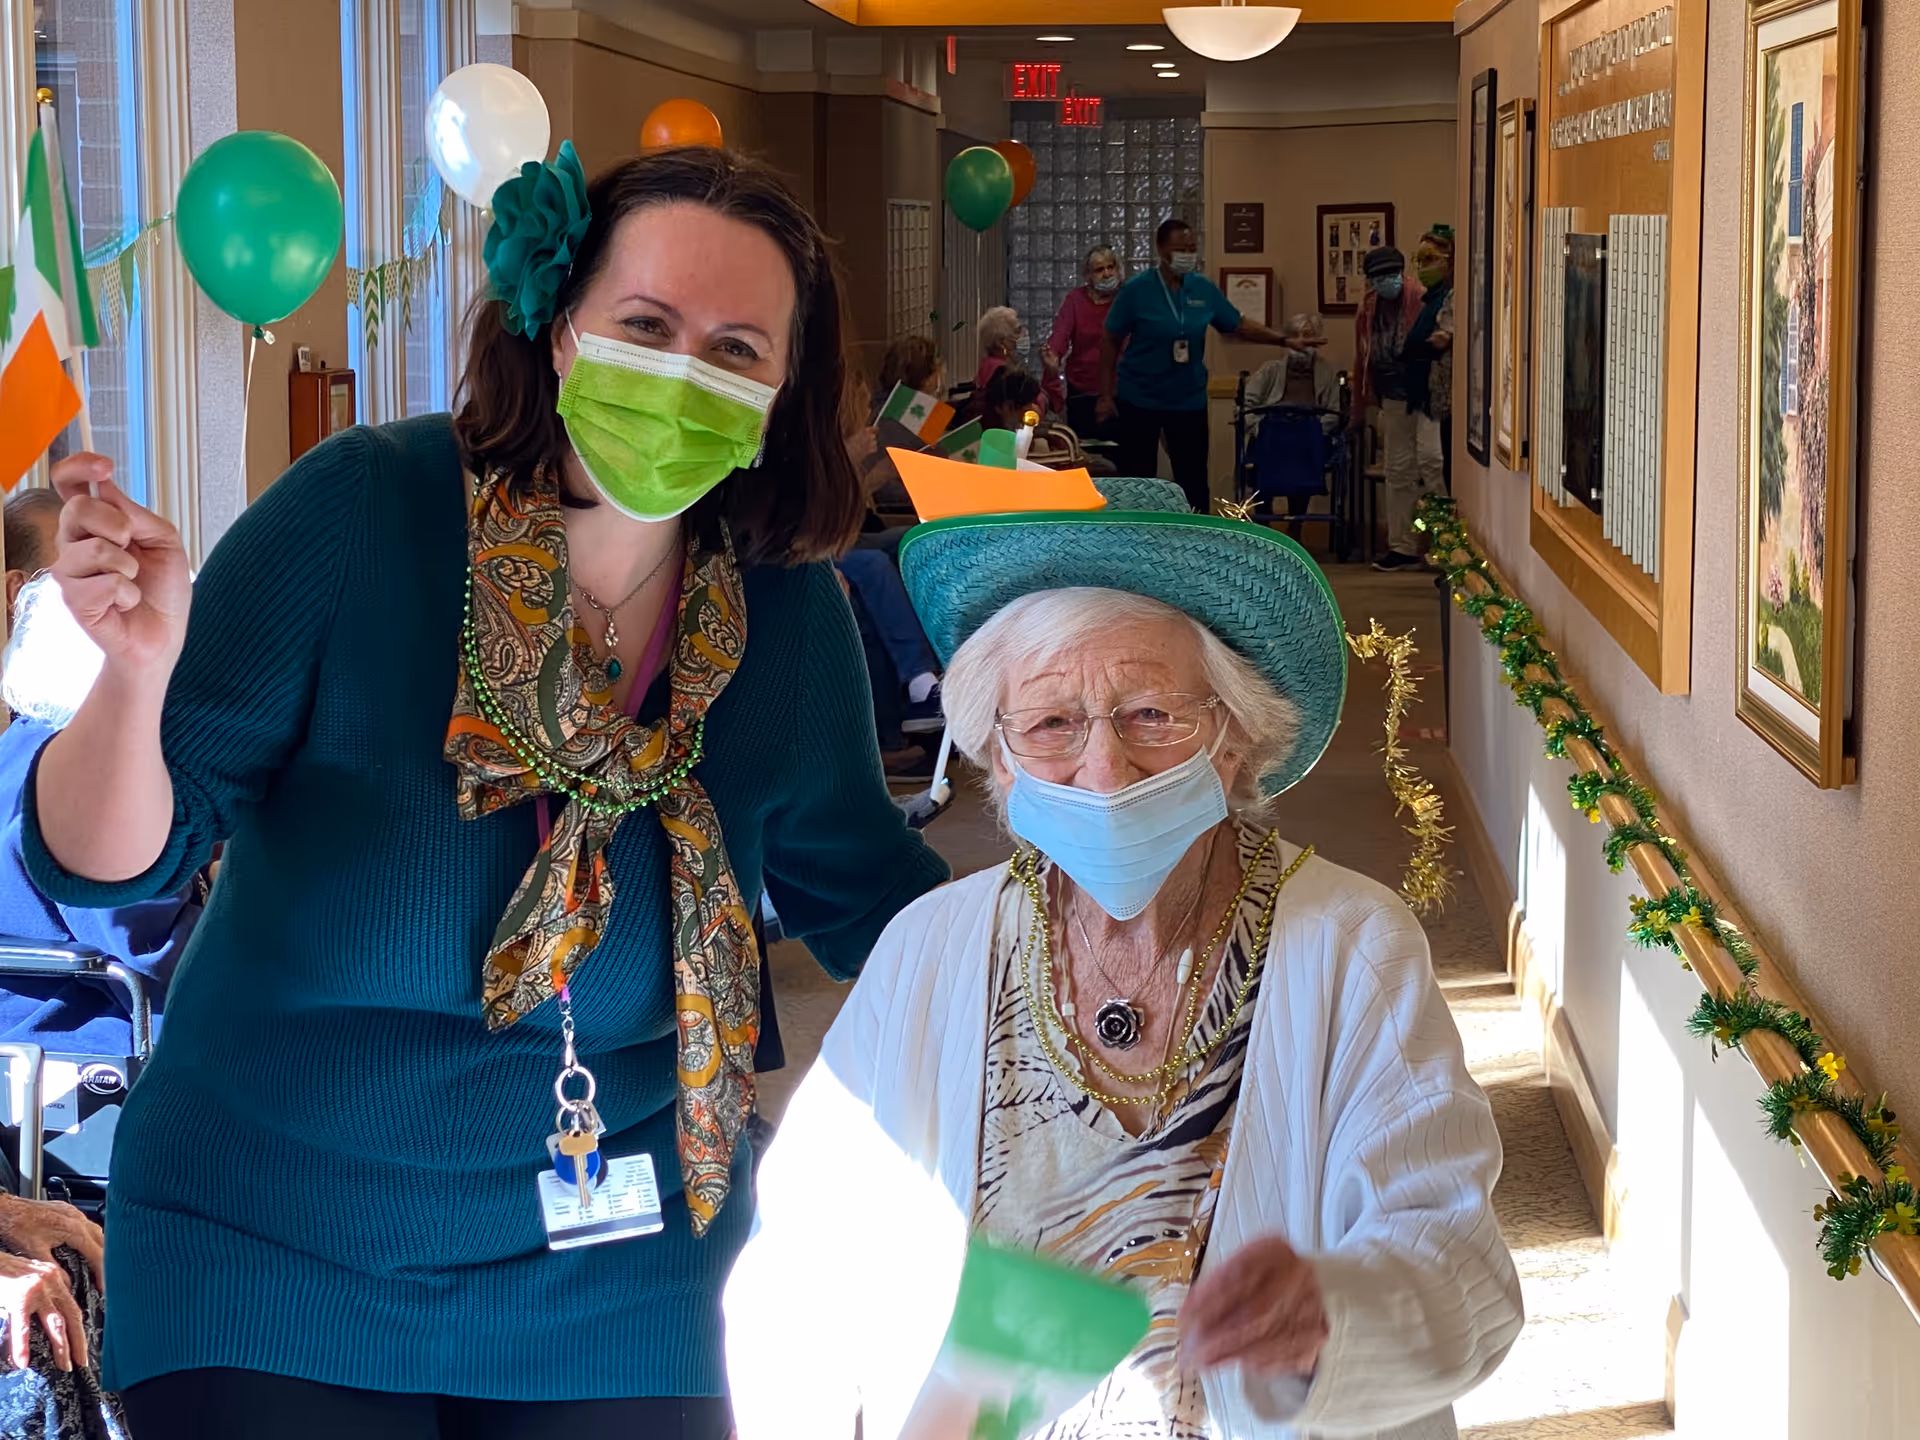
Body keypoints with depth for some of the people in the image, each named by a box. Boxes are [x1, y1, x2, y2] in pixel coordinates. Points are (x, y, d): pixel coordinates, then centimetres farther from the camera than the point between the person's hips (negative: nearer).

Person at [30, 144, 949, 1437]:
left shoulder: (788, 610, -6)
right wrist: (136, 674, -35)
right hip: (269, 1246, -2)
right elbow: (108, 862, -16)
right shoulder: (362, 514, -16)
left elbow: (859, 888, 12)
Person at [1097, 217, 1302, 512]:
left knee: (1193, 481, 5)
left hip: (1189, 401, 3)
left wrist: (1282, 339, -2)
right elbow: (1110, 342, -6)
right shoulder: (1136, 289, -11)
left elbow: (1238, 324, 8)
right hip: (1138, 400, -3)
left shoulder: (1204, 289, -1)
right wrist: (1106, 395, -7)